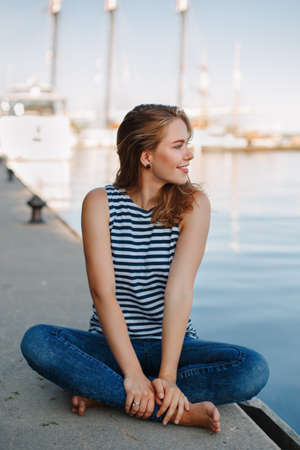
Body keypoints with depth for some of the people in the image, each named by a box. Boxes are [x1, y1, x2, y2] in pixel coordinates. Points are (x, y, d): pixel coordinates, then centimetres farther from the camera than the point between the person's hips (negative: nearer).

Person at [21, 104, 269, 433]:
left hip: (174, 343, 1)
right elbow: (102, 293, -15)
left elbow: (180, 289, -16)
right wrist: (132, 373, -25)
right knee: (36, 341, -28)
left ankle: (104, 393, -21)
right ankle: (178, 411, -28)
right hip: (112, 344, 0)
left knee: (254, 370, -25)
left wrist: (167, 375, -24)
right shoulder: (99, 202, -7)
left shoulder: (193, 203, -5)